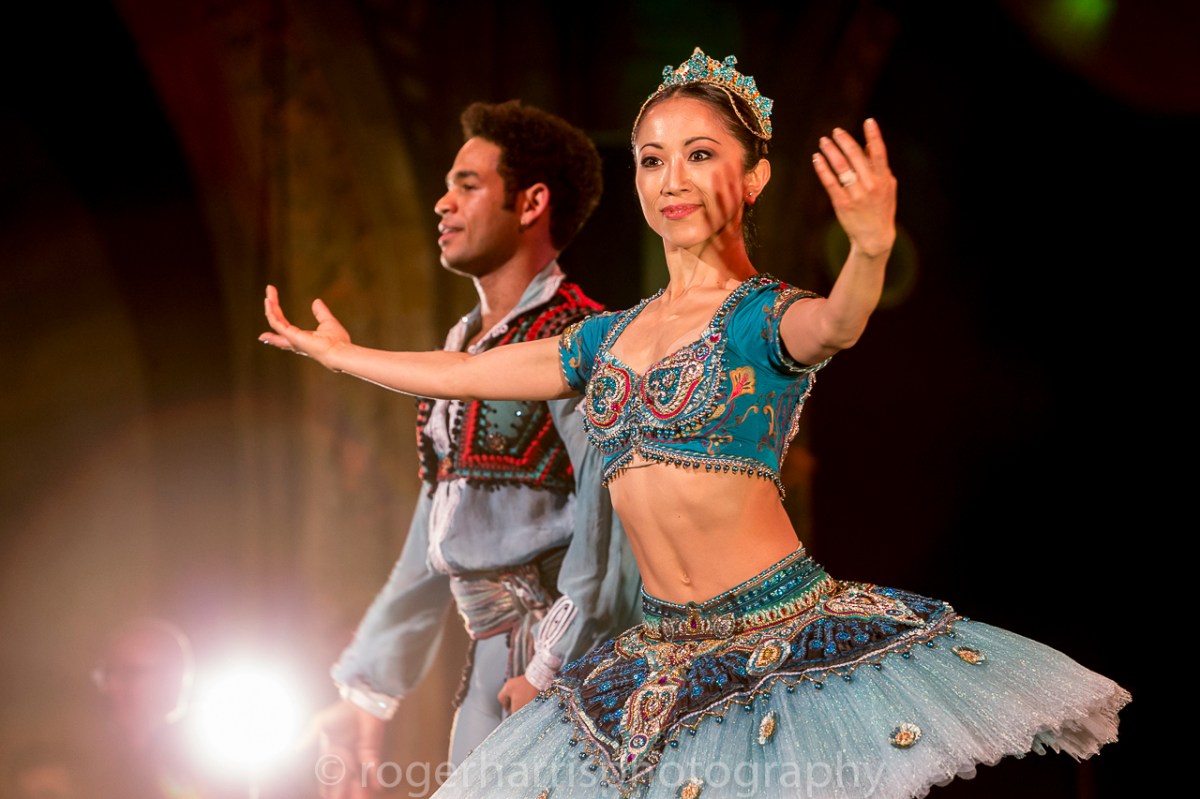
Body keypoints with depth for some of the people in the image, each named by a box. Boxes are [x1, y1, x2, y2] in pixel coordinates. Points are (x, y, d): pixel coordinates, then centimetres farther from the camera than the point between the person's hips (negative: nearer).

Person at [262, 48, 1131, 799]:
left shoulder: (765, 315, -5)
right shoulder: (611, 337, 14)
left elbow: (834, 328, -29)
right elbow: (463, 375, 25)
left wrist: (872, 247, -51)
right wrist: (337, 352, 34)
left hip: (784, 638, -6)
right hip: (666, 655, 6)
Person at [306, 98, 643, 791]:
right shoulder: (464, 349, 19)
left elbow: (609, 510, -20)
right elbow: (433, 540, 22)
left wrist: (555, 668, -26)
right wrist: (368, 689, 19)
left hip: (558, 659, -8)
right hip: (493, 662, 8)